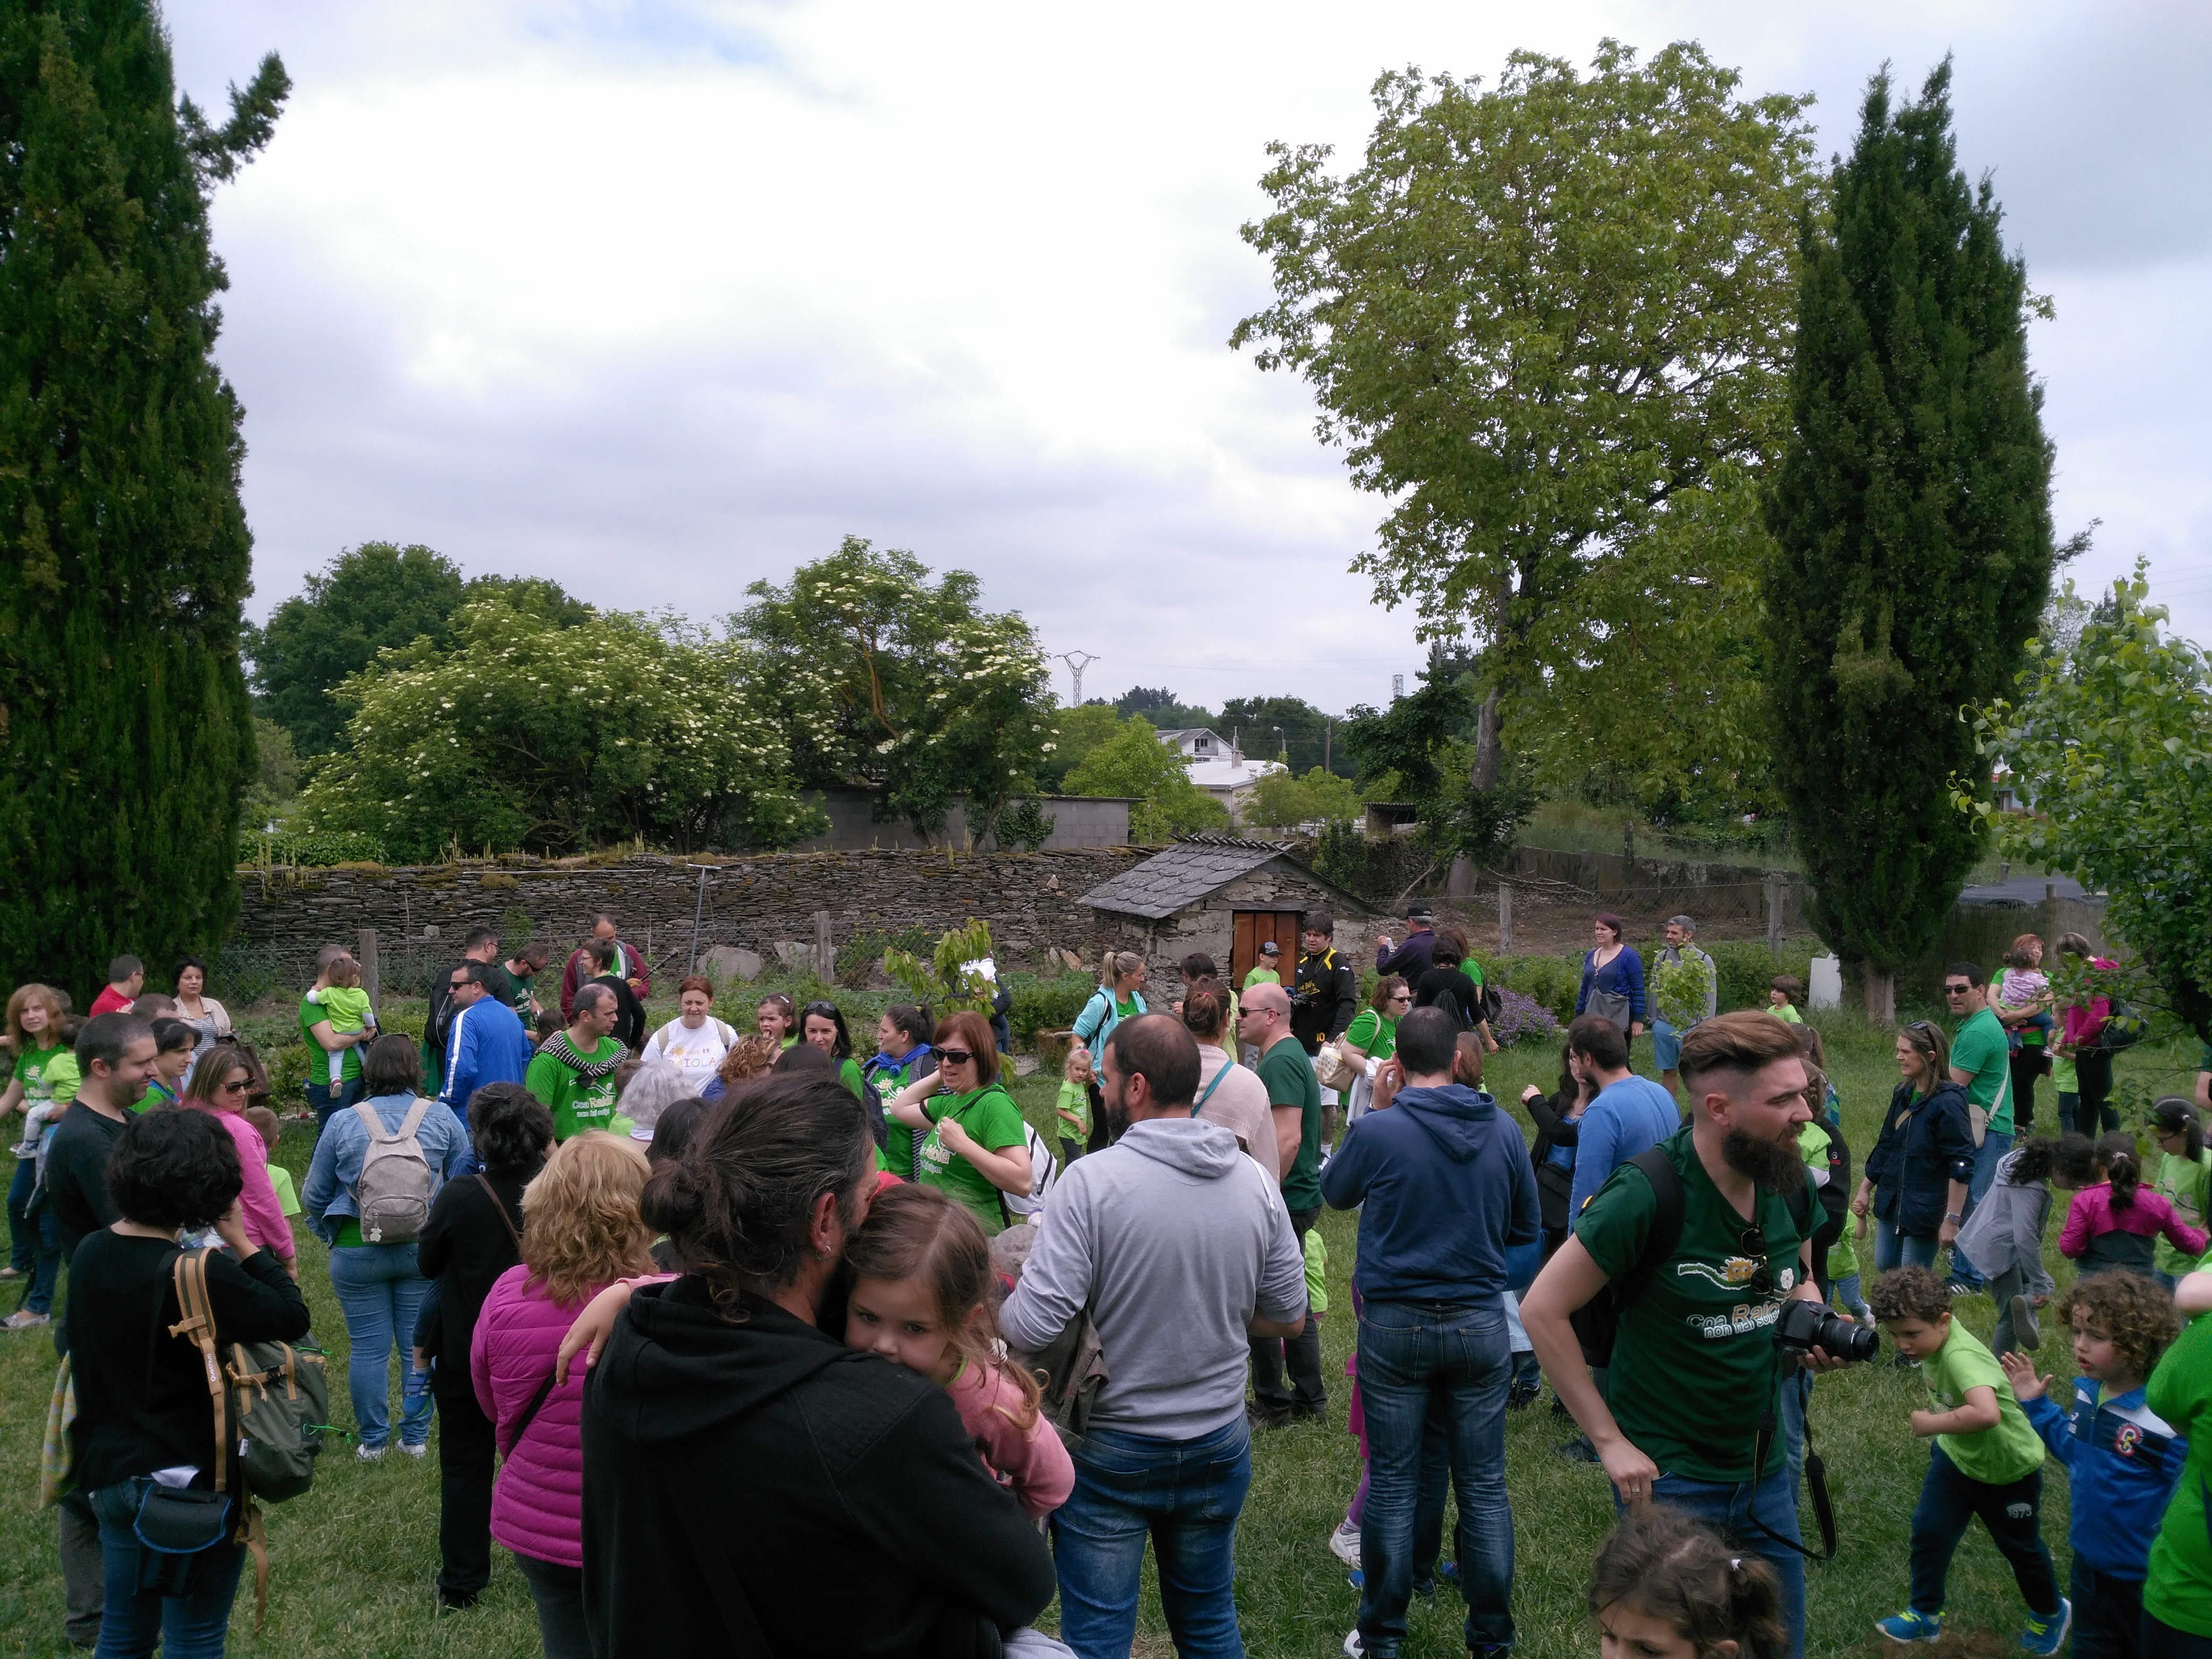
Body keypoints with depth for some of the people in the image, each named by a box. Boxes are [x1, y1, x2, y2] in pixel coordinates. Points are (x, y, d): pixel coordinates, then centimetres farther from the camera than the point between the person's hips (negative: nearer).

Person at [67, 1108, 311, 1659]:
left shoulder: (91, 1254, -3)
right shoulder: (201, 1276, -26)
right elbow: (294, 1318, -17)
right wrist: (243, 1242, -13)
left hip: (110, 1471, 7)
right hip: (189, 1482, -7)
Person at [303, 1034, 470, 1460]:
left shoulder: (341, 1123, -3)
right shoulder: (441, 1118, -3)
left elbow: (314, 1196, 5)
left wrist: (329, 1235, 22)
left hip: (357, 1249, 0)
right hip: (425, 1247, 1)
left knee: (368, 1347, 9)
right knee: (420, 1344, 10)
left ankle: (373, 1441, 18)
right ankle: (416, 1437, 19)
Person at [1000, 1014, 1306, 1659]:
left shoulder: (1091, 1180, -21)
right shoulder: (1256, 1183, -6)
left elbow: (1034, 1326, -24)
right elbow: (1289, 1318, 2)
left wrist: (991, 1312, -3)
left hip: (1109, 1452, -4)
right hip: (1219, 1445, 5)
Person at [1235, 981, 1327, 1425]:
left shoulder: (1281, 1061, -19)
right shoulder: (1288, 1056, 15)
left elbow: (1287, 1139, -27)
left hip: (1283, 1202, -10)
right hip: (1298, 1198, 10)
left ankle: (1271, 1405, 10)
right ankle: (1310, 1400, 25)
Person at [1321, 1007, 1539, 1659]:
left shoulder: (1378, 1131, -15)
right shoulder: (1502, 1128, -5)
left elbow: (1334, 1192, 6)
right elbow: (1528, 1228, 9)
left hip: (1395, 1324, -2)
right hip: (1481, 1323, 2)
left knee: (1392, 1483, 9)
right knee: (1483, 1484, 11)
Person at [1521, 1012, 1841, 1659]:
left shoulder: (1787, 1180, -6)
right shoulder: (1648, 1194, -24)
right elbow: (1543, 1311, -19)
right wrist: (1609, 1440, -17)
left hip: (1766, 1469, 6)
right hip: (1671, 1477, -6)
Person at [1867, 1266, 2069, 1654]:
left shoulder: (1960, 1356, -40)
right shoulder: (1933, 1336, -15)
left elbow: (1987, 1414, -57)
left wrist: (1931, 1424, -42)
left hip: (2008, 1470, -6)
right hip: (1956, 1456, 6)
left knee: (2020, 1548, 18)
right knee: (1928, 1532, 5)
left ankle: (2050, 1614, 47)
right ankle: (1925, 1615, 25)